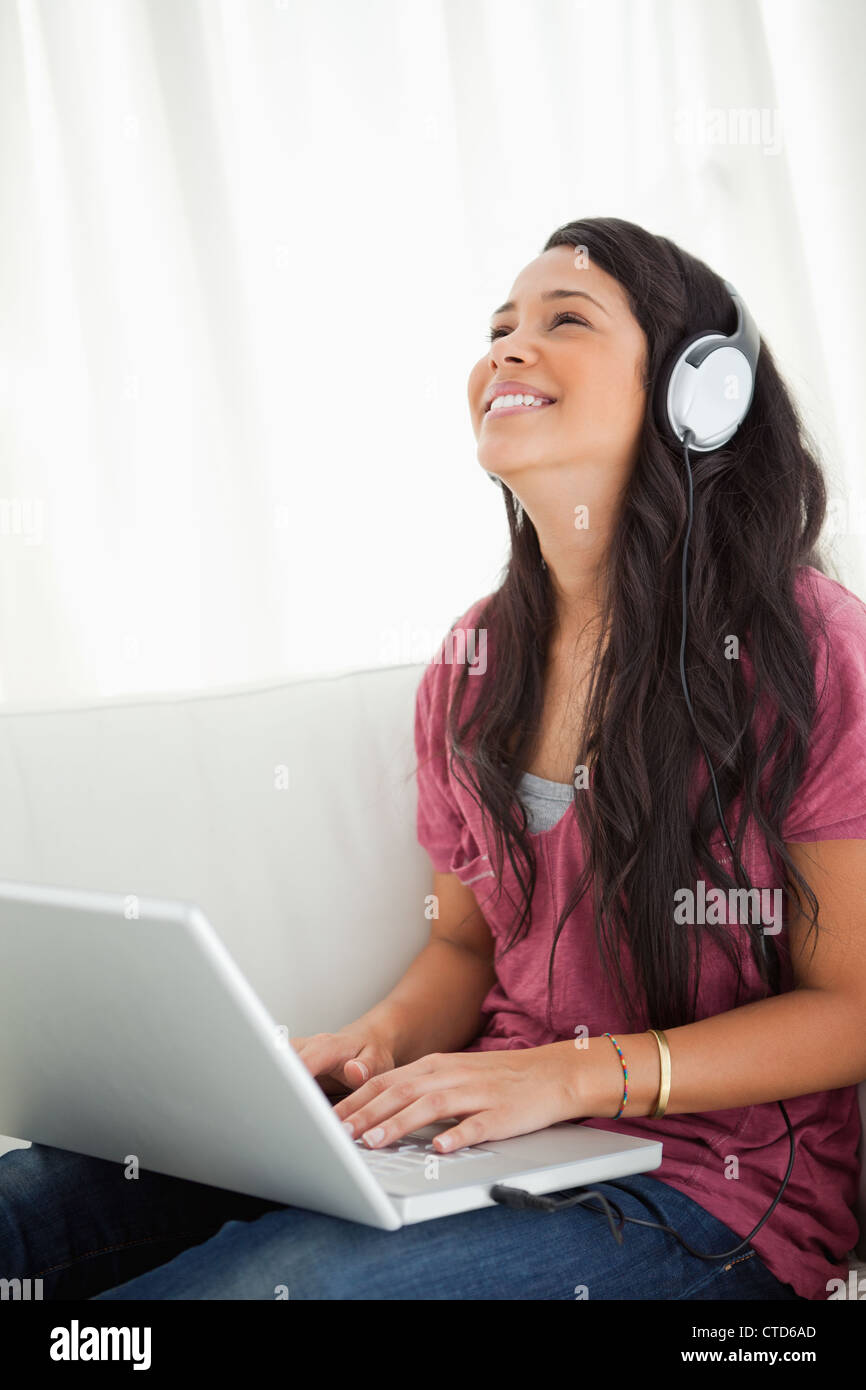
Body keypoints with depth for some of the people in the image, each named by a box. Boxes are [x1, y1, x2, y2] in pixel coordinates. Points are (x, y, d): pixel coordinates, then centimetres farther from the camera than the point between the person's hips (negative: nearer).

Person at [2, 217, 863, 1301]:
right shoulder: (472, 664, 8)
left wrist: (576, 1073, -19)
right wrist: (378, 1044, -5)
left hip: (706, 1195, -5)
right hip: (479, 1134, 5)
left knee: (283, 1276, -29)